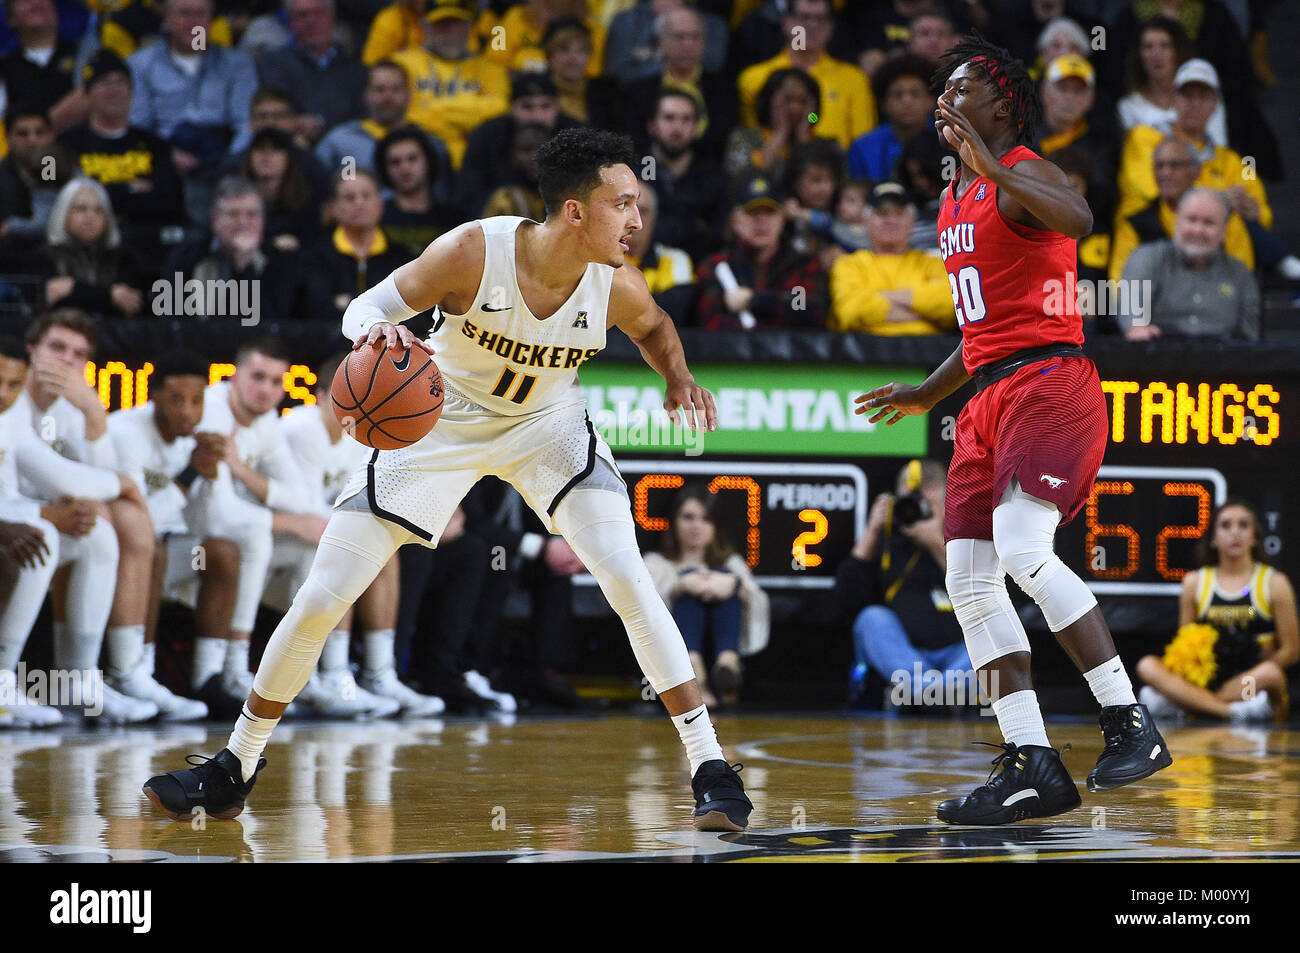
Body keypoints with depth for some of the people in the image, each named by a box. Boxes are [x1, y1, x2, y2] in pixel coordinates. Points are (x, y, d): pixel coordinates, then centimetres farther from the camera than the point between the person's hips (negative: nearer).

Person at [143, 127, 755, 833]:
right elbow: (370, 306, -18)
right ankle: (234, 770, 16)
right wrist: (375, 333, -39)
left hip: (547, 428, 1)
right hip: (441, 424, -1)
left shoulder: (616, 289, -21)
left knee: (629, 582, -21)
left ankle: (710, 769, -12)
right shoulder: (472, 252, -31)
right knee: (320, 600, -2)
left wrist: (678, 380, -8)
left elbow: (654, 326, 6)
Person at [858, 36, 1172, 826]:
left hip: (1049, 384, -9)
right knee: (971, 580, -1)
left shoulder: (1026, 175, -5)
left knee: (1024, 550, -26)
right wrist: (926, 396, 34)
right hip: (989, 402, 10)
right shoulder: (956, 203, 22)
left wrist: (991, 167, -33)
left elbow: (1078, 220, -30)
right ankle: (1032, 768, -2)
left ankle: (1131, 724, -19)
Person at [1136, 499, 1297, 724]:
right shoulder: (1195, 582, 11)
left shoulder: (1274, 583, 5)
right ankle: (1235, 711, -35)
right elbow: (1184, 646, 13)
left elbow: (1291, 650, 2)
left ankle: (1174, 707, -30)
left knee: (1270, 674, -37)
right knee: (1147, 666, -22)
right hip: (1207, 681, 2)